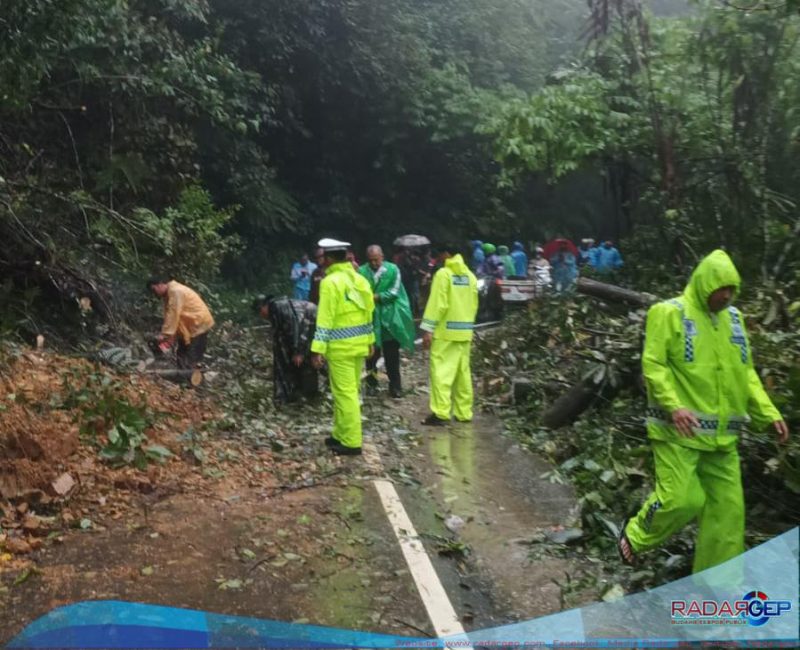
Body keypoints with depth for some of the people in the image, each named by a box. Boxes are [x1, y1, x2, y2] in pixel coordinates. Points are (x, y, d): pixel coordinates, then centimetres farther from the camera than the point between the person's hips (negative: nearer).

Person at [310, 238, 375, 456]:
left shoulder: (330, 282, -13)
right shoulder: (359, 279, 9)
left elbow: (325, 319, -16)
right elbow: (368, 312, 13)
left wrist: (318, 349, -15)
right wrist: (371, 340, 19)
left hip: (340, 346, -8)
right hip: (360, 343, 8)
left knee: (345, 393, -2)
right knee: (351, 391, 16)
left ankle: (351, 442, 2)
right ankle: (340, 434, 27)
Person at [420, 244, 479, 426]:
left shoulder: (443, 273, -9)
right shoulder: (470, 275, 10)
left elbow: (438, 304, -15)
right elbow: (474, 305, 12)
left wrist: (428, 328, -13)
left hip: (445, 330, -7)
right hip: (464, 332, 7)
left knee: (441, 371, -7)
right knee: (463, 372, 11)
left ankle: (440, 413, -12)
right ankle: (464, 412, 15)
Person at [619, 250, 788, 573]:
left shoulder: (733, 317, 14)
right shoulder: (670, 313, -7)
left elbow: (746, 373, 18)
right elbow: (653, 366, -12)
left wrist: (769, 414, 9)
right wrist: (674, 406, -26)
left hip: (721, 434, 7)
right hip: (678, 430, -7)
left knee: (727, 508, 8)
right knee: (680, 500, -10)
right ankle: (634, 535, 19)